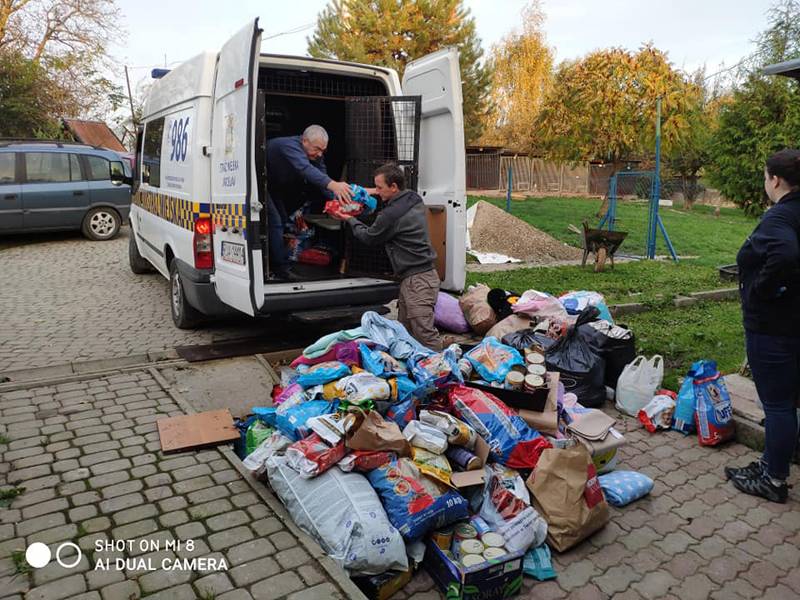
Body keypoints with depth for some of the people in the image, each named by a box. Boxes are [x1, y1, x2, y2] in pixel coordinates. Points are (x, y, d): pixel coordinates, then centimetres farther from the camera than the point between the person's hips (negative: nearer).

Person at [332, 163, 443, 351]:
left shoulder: (392, 214, -18)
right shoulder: (414, 200, 9)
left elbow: (369, 237, -1)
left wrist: (349, 220, 14)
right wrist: (378, 193, 20)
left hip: (417, 280, -10)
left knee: (425, 334, -10)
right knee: (404, 330, 14)